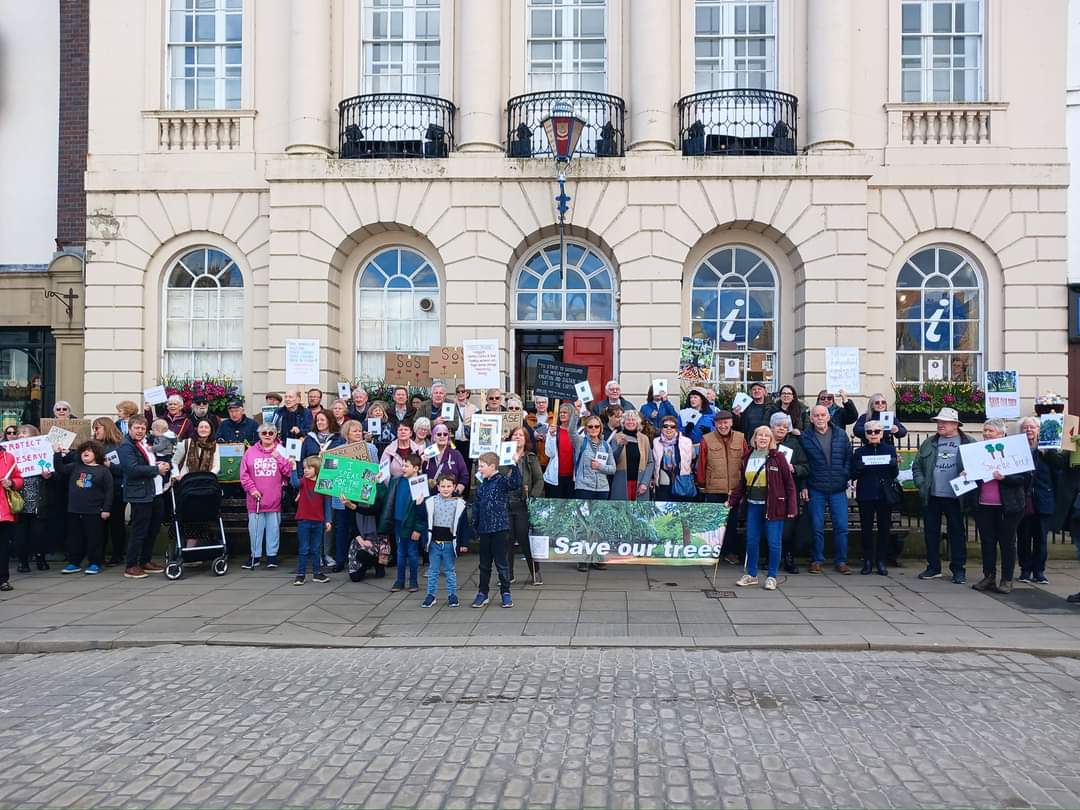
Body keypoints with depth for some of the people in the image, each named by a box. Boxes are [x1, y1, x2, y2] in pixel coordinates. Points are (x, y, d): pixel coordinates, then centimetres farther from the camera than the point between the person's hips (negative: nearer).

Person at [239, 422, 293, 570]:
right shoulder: (250, 451, 5)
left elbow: (289, 472, -4)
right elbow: (244, 473, 2)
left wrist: (279, 458, -12)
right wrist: (252, 489, -7)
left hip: (274, 499, -1)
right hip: (255, 498, 1)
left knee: (274, 527, 5)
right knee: (254, 527, 7)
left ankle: (272, 555, 16)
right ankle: (255, 556, 18)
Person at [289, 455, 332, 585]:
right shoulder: (303, 481, -2)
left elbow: (326, 504, 4)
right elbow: (295, 483, -27)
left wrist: (328, 520, 1)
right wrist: (293, 468, -38)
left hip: (318, 522, 2)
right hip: (303, 521, -2)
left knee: (317, 549, 12)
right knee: (303, 549, 3)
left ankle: (317, 573, 21)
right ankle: (300, 575, 9)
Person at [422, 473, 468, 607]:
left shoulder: (459, 503, -4)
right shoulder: (430, 502, -2)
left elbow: (463, 524, -1)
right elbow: (425, 522, 4)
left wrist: (463, 543, -2)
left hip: (450, 542, -1)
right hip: (434, 542, 1)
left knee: (450, 570, 9)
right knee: (433, 570, 10)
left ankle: (452, 595, 18)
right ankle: (431, 595, 18)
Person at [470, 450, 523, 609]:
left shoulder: (502, 481, -8)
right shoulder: (481, 486, 10)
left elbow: (516, 483, -29)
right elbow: (476, 507, 16)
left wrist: (515, 464, -37)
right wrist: (475, 527, 16)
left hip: (500, 529, -6)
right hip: (484, 530, 6)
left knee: (501, 563, 2)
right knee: (484, 564, 13)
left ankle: (506, 593, 15)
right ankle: (482, 593, 23)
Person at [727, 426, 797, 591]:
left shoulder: (778, 457, -4)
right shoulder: (748, 458, 9)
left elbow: (789, 483, -5)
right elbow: (742, 483, 14)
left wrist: (792, 507, -9)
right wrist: (732, 501, 8)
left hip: (773, 506, -4)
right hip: (753, 505, 4)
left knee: (774, 542, 1)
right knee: (751, 541, 8)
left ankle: (772, 576, 13)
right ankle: (751, 574, 21)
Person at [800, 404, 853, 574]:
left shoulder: (841, 435, 6)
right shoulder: (805, 438, -1)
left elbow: (849, 457, 10)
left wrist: (846, 477, -1)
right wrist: (804, 486, -4)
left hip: (838, 489, 2)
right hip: (816, 490, -2)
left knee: (841, 526, 1)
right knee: (816, 527, 3)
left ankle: (841, 561, 12)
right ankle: (816, 560, 14)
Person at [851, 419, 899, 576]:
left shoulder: (890, 450, 6)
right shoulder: (860, 451, 6)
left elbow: (895, 474, 6)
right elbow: (853, 475, 5)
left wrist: (895, 465, -15)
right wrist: (858, 468, -16)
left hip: (885, 495, 0)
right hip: (865, 495, 0)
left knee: (884, 528, 3)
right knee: (866, 528, 1)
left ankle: (881, 561, 13)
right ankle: (867, 561, 10)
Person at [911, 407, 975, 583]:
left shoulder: (969, 443, 0)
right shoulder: (928, 443, 11)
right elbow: (917, 466, 13)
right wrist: (921, 483, 0)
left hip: (955, 497, -4)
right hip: (931, 496, 4)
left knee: (957, 533, 5)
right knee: (931, 532, 9)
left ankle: (958, 569, 15)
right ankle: (933, 567, 20)